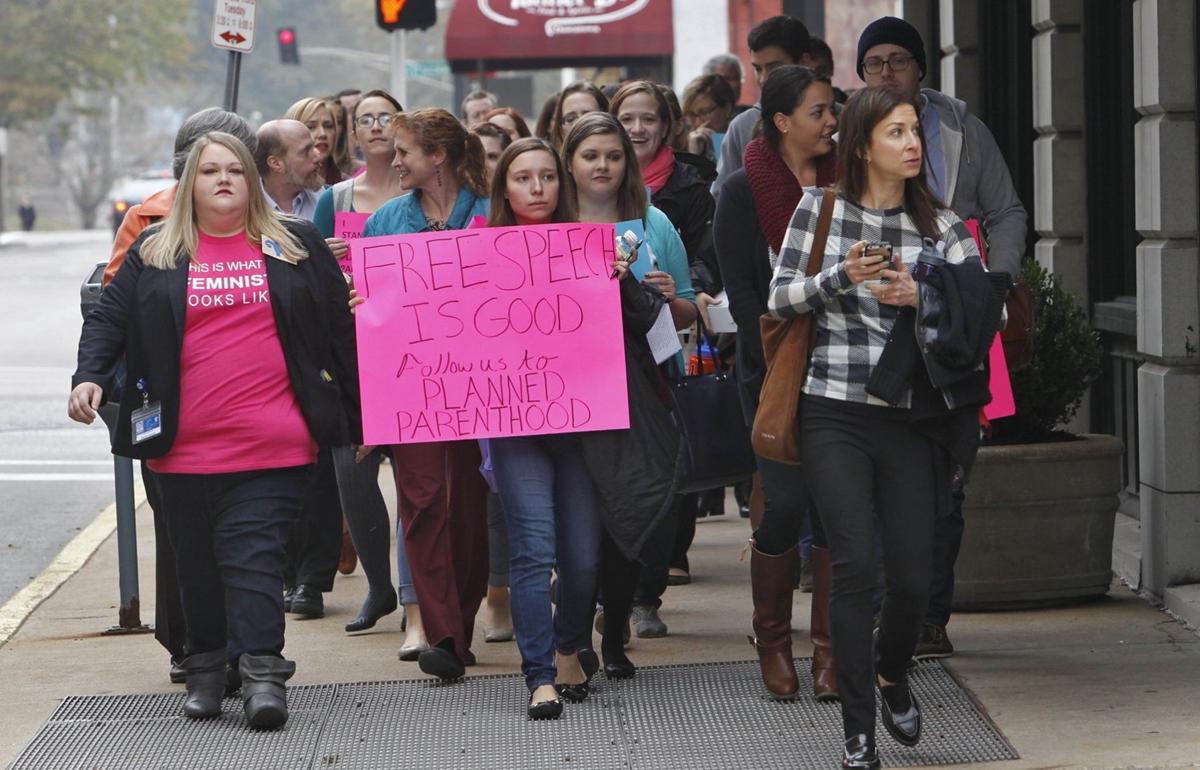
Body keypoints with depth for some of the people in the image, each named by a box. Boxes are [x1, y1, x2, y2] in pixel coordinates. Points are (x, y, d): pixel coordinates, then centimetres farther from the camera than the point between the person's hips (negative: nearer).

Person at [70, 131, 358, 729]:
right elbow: (108, 320, 7)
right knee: (198, 563, 7)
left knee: (254, 555, -11)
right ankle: (205, 667, 18)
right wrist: (90, 377, -11)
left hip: (272, 448, -2)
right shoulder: (154, 253, 10)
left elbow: (341, 330, 12)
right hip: (184, 449, 2)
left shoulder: (296, 246, 10)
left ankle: (261, 671, -15)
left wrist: (360, 414, 11)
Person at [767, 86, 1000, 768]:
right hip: (836, 417, -2)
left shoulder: (941, 225, 7)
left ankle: (893, 675, 34)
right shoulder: (820, 209, 3)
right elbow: (780, 298, 3)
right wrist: (841, 278, -13)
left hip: (911, 421, 2)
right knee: (855, 566, -11)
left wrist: (921, 296, -15)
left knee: (914, 576, 1)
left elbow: (989, 309, 1)